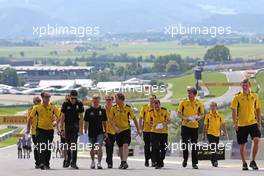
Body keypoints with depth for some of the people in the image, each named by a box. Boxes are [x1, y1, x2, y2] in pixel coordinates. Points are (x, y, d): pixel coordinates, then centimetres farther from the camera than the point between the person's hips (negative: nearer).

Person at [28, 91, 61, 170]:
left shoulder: (53, 107, 2)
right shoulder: (37, 107, -1)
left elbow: (58, 115, -4)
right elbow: (31, 117, 7)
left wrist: (55, 121, -24)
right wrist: (28, 128, 7)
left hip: (50, 130, 2)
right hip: (40, 129, -2)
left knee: (48, 148, 9)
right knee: (41, 146, -15)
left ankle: (47, 164, 20)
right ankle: (42, 163, -22)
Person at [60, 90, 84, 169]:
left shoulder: (79, 104, -4)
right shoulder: (65, 104, -5)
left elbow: (81, 117, 0)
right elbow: (62, 117, -2)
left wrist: (81, 128, -4)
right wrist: (61, 128, -5)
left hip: (75, 126, -1)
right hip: (67, 126, 1)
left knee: (74, 144, -12)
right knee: (68, 144, 11)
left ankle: (73, 162, -15)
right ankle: (68, 160, 30)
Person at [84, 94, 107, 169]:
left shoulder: (102, 110, 4)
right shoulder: (88, 110, 1)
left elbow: (104, 122, 10)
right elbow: (86, 122, 5)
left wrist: (106, 132, 8)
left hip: (100, 132, -1)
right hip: (91, 132, 1)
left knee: (99, 147, -16)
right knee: (92, 148, 12)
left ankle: (99, 163, -15)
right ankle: (93, 162, 33)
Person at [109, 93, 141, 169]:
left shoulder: (128, 108, -8)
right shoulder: (113, 108, -3)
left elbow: (134, 119, 1)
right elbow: (110, 119, 1)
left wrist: (138, 130, 2)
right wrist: (115, 127, -15)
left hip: (126, 129, -3)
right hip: (118, 130, 3)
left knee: (125, 145, -19)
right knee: (120, 147, 11)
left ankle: (124, 162, -26)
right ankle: (122, 162, 26)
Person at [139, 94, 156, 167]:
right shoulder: (144, 107, 3)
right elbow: (141, 118, 4)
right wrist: (140, 128, -4)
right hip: (146, 129, 0)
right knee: (147, 146, 6)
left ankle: (153, 160, 4)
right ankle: (147, 160, 15)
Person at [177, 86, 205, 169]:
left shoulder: (199, 103, 3)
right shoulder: (183, 102, 0)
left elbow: (202, 114, 10)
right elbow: (179, 113, 4)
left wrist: (199, 117, -12)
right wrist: (184, 118, -15)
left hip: (195, 126, 0)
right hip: (185, 125, 0)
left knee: (194, 145, 0)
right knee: (185, 143, 0)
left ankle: (194, 163, 5)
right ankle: (185, 159, 22)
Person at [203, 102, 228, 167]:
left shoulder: (220, 115, 4)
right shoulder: (208, 115, 2)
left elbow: (223, 125, 5)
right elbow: (205, 126, 7)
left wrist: (226, 133, -1)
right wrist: (204, 134, 8)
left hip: (217, 134, 3)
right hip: (210, 133, -2)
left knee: (216, 148, 10)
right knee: (213, 148, -16)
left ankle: (212, 160, 26)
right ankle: (215, 161, -17)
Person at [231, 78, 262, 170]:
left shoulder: (255, 96, 5)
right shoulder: (237, 97, -3)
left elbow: (258, 110, 13)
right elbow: (234, 110, -6)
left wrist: (259, 122, 8)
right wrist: (235, 123, -13)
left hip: (253, 122, 1)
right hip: (241, 124, -1)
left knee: (257, 140, -18)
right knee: (242, 145, 4)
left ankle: (253, 161, -6)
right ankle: (244, 164, 22)